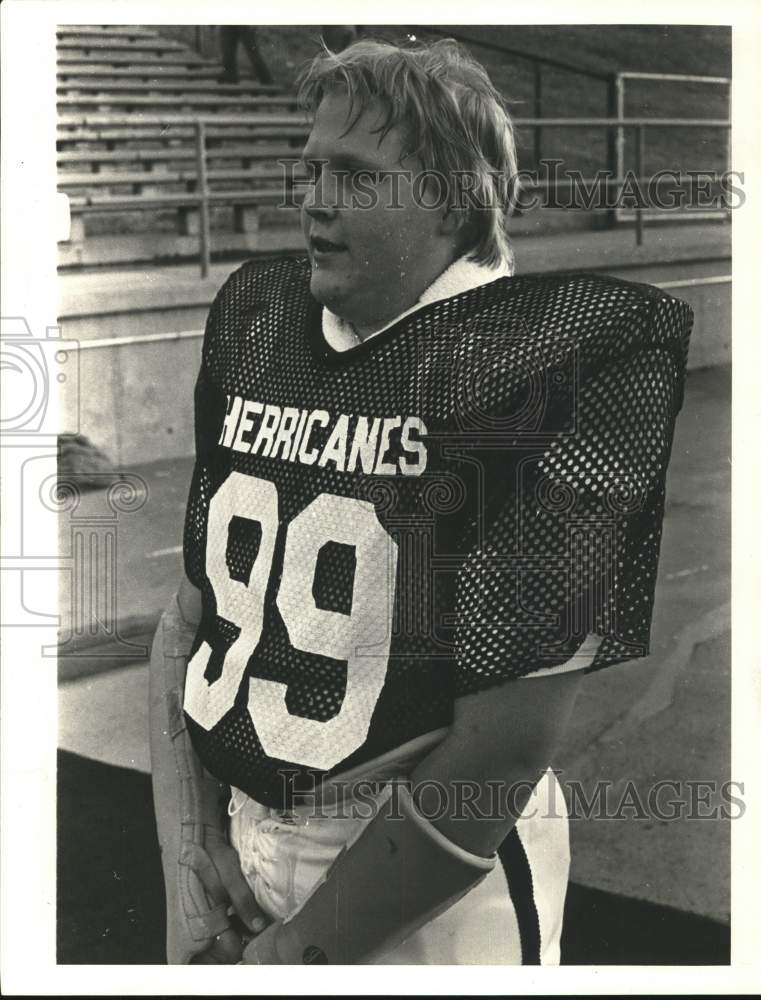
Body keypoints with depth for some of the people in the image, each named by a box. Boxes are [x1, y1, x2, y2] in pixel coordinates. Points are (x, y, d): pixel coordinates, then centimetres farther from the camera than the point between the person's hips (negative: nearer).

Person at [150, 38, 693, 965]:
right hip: (228, 836, 5)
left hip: (426, 887, -5)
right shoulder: (255, 318, 2)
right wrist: (186, 847, -2)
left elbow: (505, 747, -19)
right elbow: (189, 616, 7)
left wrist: (300, 950, -12)